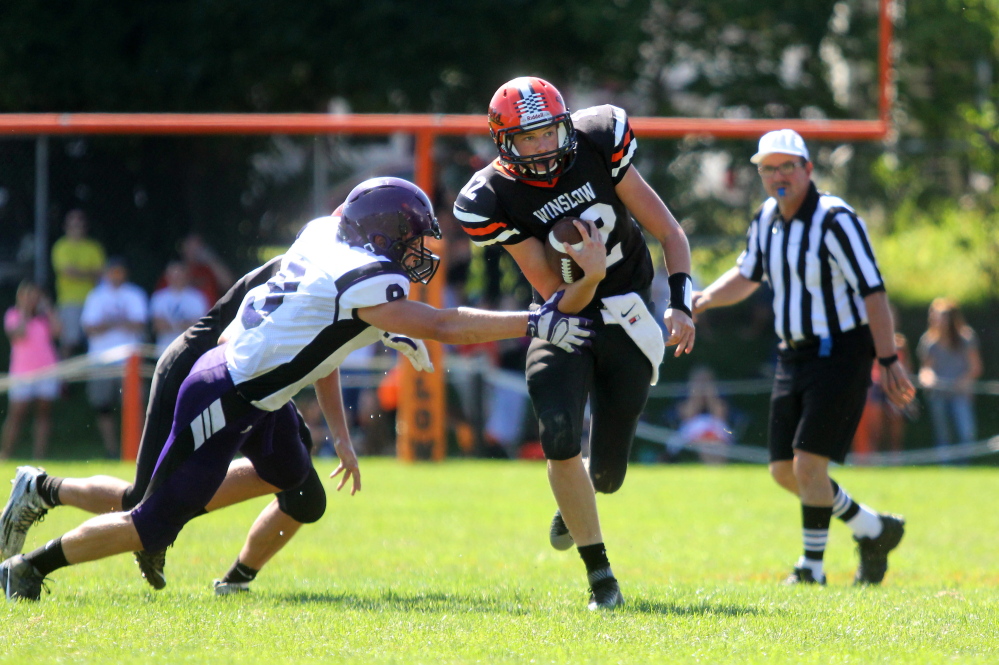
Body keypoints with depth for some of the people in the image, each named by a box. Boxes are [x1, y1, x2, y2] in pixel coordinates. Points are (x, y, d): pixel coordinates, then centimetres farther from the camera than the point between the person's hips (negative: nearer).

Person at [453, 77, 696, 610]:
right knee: (560, 439, -25)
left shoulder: (597, 146, -13)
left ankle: (574, 503, 44)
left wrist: (681, 302, -19)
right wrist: (590, 276, -37)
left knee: (607, 472, 4)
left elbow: (668, 232, -6)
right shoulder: (493, 200, -17)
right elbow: (560, 301, -16)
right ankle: (600, 576, -11)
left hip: (627, 323, 1)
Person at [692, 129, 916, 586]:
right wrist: (701, 299, 5)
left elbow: (872, 291, -18)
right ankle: (873, 530, 24)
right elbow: (746, 277, 23)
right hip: (794, 356, 8)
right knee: (784, 470, 7)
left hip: (841, 354, -8)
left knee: (809, 464, -14)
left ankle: (812, 567, 0)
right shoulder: (766, 219, 6)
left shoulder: (834, 219, -16)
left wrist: (888, 360, -22)